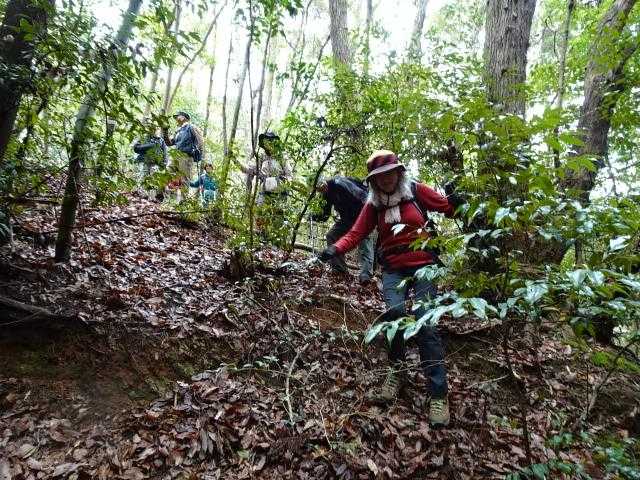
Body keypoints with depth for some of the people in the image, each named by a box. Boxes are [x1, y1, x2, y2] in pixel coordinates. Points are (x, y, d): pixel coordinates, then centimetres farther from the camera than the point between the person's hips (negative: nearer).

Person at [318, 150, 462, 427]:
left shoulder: (416, 191, 1)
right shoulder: (373, 205, 8)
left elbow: (449, 208, 2)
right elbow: (356, 233, -1)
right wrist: (336, 249, -18)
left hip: (423, 266, -1)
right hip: (393, 270, 2)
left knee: (425, 323, -15)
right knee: (396, 311, -25)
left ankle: (439, 394, -6)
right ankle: (396, 370, 1)